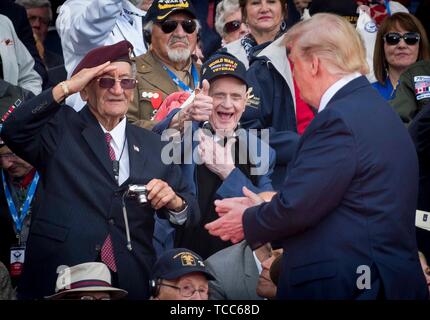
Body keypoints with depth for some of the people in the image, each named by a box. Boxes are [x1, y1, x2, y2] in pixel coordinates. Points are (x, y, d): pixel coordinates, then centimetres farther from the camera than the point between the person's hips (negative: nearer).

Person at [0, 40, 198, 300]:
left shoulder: (153, 146, 12)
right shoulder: (60, 130, 4)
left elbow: (189, 212, 11)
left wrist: (174, 202, -12)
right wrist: (65, 88, -16)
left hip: (131, 282, 3)